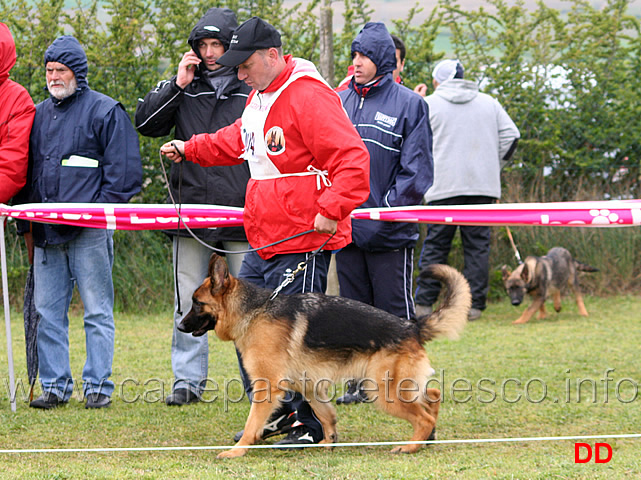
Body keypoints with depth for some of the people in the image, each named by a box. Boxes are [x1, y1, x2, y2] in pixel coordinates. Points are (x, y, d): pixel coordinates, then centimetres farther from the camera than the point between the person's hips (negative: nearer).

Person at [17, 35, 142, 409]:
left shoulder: (105, 111, 0)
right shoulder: (40, 114, 18)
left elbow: (123, 170, -4)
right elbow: (27, 169, 22)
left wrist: (99, 211, -11)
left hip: (90, 233, -6)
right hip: (46, 232, 6)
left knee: (97, 311, -2)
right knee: (47, 311, 4)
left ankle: (98, 387, 2)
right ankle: (55, 386, 10)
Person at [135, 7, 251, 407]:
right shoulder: (184, 88, 10)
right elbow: (145, 123, 3)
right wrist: (177, 85, -6)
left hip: (243, 214, -2)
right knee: (189, 303, 5)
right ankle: (188, 380, 10)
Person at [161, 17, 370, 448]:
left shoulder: (308, 96, -17)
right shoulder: (259, 97, 15)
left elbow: (352, 158, -23)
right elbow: (238, 141, 34)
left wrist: (331, 209, -30)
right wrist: (189, 149, 25)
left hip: (302, 245, -10)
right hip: (265, 244, 10)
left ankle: (314, 424, 5)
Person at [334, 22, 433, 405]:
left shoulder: (408, 104, -3)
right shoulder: (339, 103, 10)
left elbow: (415, 169, -6)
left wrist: (389, 209, -14)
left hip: (390, 232, -5)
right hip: (346, 227, 5)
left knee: (395, 311, 0)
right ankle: (360, 383, 17)